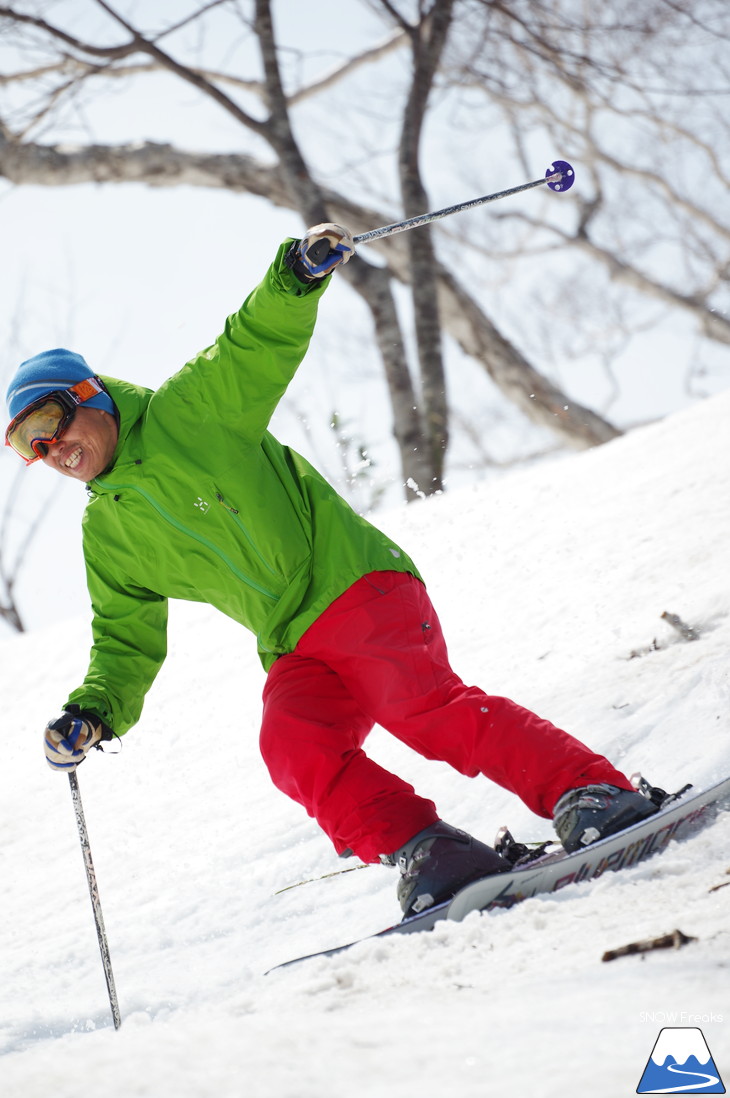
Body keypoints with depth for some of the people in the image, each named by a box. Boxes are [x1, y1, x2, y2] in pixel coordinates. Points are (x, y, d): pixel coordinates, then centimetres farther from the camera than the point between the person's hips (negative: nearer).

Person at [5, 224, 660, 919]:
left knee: (422, 707, -27)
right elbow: (128, 640, 20)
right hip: (296, 654, 5)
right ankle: (431, 858, -25)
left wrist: (297, 274, -25)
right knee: (294, 748, -25)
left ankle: (591, 796, -29)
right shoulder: (107, 534, 17)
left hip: (353, 581, -5)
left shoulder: (189, 411, 3)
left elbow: (262, 342, -6)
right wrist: (93, 712, 3)